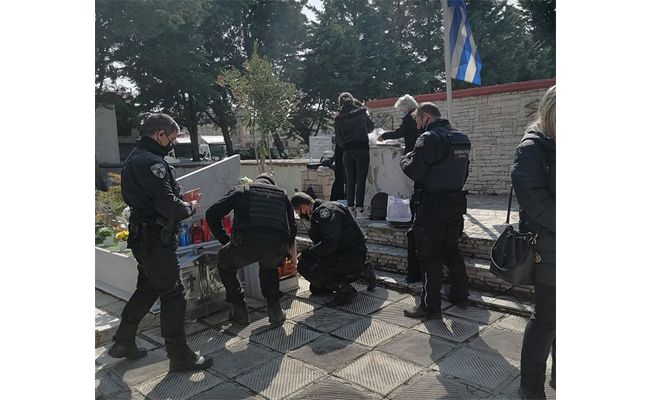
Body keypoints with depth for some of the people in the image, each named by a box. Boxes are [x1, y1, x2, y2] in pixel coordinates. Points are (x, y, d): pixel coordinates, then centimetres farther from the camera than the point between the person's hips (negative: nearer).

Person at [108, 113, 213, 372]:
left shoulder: (134, 158, 13)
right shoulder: (152, 162, -20)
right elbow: (168, 206, -25)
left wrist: (180, 197, 9)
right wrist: (190, 208, -7)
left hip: (143, 238, 10)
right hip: (156, 240, -10)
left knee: (146, 290, 22)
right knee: (173, 295, -1)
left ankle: (123, 343, 35)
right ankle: (179, 356, 10)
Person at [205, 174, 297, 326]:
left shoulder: (241, 189, 26)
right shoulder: (282, 194, 32)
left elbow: (211, 214, 17)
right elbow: (292, 228, 30)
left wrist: (226, 240, 27)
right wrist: (285, 253, 44)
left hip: (246, 243, -2)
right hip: (277, 246, 3)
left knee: (225, 264, 31)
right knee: (269, 267, 38)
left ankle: (240, 312, 29)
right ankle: (275, 310, 27)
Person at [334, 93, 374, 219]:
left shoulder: (338, 118, 4)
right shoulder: (361, 112, 0)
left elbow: (338, 138, 6)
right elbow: (371, 127, 14)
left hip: (347, 151, 2)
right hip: (362, 148, -2)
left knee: (350, 181, 9)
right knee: (361, 181, 0)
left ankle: (350, 209, 11)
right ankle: (359, 210, -2)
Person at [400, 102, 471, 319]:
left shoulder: (430, 138, -16)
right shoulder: (461, 138, 10)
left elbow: (414, 171, -20)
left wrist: (405, 159, -1)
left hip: (432, 205, -8)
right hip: (455, 203, 8)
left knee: (429, 256, 1)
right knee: (451, 250, 20)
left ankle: (430, 306, 7)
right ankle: (460, 295, 30)